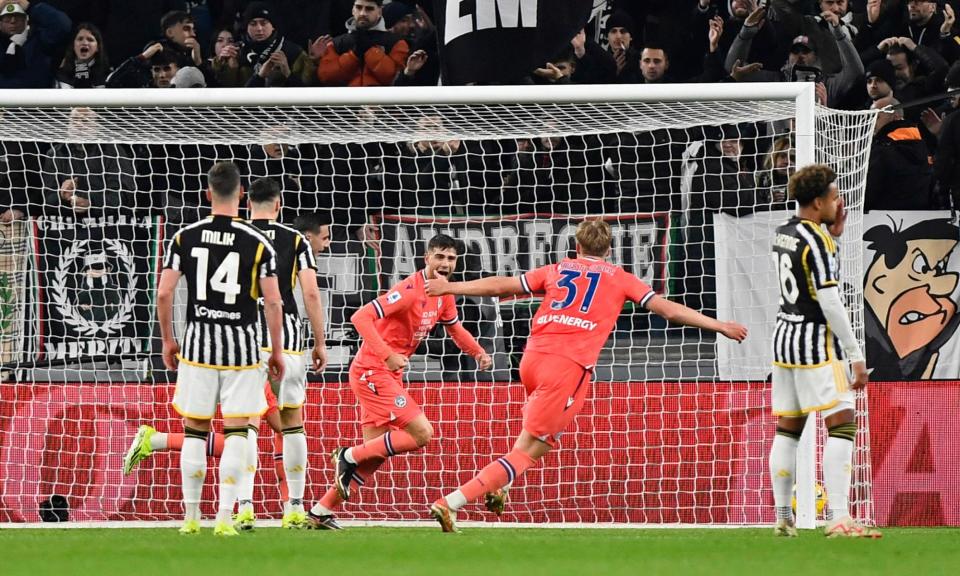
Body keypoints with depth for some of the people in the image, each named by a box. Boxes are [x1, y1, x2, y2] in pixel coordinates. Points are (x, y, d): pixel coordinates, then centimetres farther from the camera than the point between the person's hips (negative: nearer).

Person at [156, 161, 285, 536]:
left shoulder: (184, 238, -1)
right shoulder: (258, 243, -6)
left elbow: (164, 293, -3)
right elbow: (272, 302, -6)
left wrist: (167, 340, 10)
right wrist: (277, 351, 5)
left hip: (198, 342, 2)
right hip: (242, 343, -2)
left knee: (195, 429, 11)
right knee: (236, 432, 2)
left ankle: (191, 516, 14)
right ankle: (225, 516, -4)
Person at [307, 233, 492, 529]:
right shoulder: (410, 290, -20)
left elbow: (454, 327, 27)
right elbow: (360, 317, -27)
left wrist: (478, 352, 8)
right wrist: (387, 355, -36)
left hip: (388, 374, 9)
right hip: (372, 372, -9)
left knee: (374, 456, 11)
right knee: (422, 433, -17)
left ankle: (321, 512, 18)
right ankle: (350, 456, -4)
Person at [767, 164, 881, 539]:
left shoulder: (784, 234, 10)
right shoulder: (816, 241, -16)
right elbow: (830, 302, -19)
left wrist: (834, 233, 17)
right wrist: (856, 356, -17)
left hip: (784, 336, 9)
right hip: (814, 343, -9)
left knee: (787, 429, 12)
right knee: (842, 424, -11)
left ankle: (783, 519, 14)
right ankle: (837, 519, -20)